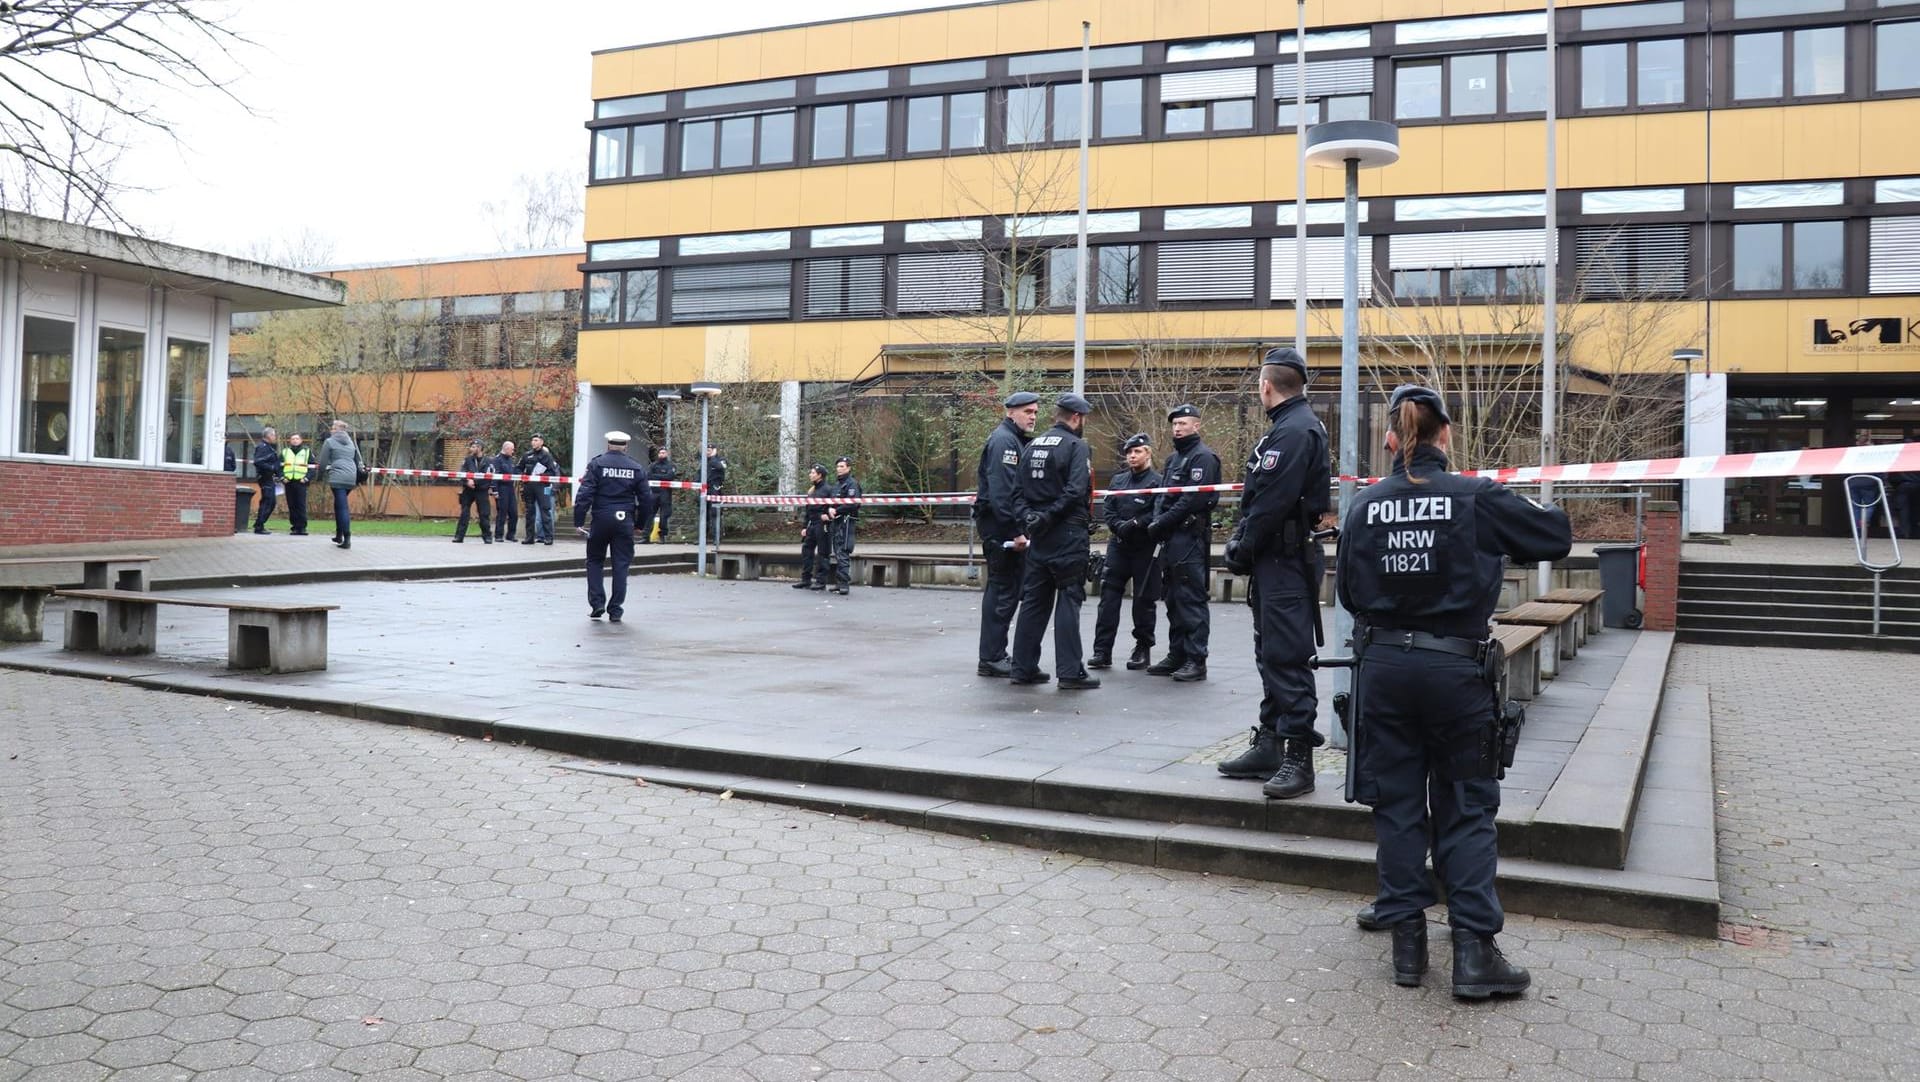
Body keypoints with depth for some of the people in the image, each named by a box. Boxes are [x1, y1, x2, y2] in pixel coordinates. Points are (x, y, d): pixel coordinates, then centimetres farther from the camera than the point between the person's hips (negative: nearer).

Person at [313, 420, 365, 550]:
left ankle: (347, 538, -14)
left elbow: (322, 462, 4)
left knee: (342, 507, -8)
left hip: (338, 477, -6)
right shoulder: (351, 442, 18)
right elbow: (359, 461, 21)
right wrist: (360, 475, 29)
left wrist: (321, 475, 20)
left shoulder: (329, 442, 3)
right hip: (351, 477, 6)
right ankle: (339, 535, 22)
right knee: (339, 504, 20)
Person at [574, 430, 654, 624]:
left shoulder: (596, 464, -2)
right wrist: (641, 522, 16)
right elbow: (646, 499, 6)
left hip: (601, 520, -1)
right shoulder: (637, 468, 5)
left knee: (595, 561, 14)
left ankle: (597, 603, 4)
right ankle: (615, 610, 5)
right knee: (621, 564, 5)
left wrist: (578, 521, -7)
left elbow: (585, 494, -9)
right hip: (625, 521, 1)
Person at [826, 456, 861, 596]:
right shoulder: (836, 484, 21)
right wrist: (830, 509, -2)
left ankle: (844, 584, -15)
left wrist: (836, 511, -13)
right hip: (835, 522, 9)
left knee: (843, 553, -13)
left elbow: (853, 504, -17)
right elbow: (830, 501, 21)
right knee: (838, 553, 11)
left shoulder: (852, 484, -6)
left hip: (845, 522, -9)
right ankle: (839, 583, 16)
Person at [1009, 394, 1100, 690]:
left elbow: (1019, 489, 8)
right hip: (1068, 535, -7)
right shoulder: (1077, 446, -8)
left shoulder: (1031, 446, 13)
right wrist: (1049, 517, -13)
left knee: (1033, 600, 11)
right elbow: (1076, 491, -20)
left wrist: (1027, 519, -3)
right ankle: (1070, 672, 0)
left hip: (1038, 535, 7)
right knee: (1069, 600, -2)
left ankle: (1023, 667, 14)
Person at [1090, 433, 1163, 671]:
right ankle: (1102, 651, -1)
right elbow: (1109, 511, 10)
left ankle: (1143, 649, 15)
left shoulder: (1157, 481, -4)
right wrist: (1119, 526, -8)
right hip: (1118, 545, 5)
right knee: (1109, 596, -2)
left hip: (1144, 548, -5)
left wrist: (1135, 524, -20)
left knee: (1143, 599, 4)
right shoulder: (1118, 480, 14)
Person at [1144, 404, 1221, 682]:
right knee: (1173, 599, 12)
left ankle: (1196, 661, -6)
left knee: (1191, 599, -8)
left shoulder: (1202, 457, -8)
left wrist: (1162, 523, -15)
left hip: (1191, 537, -9)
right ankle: (1177, 656, 19)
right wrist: (1157, 521, 1)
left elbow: (1193, 500, -17)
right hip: (1171, 538, 9)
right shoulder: (1173, 458, 21)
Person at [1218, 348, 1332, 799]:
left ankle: (1299, 757, -5)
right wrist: (1244, 546, 10)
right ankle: (1270, 744, 25)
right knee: (1271, 654, 16)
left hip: (1287, 562, -11)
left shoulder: (1295, 431, -16)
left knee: (1287, 656, -9)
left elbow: (1273, 501, -23)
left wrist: (1243, 547, -13)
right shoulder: (1291, 426, 17)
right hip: (1275, 560, 11)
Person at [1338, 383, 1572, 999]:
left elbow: (1348, 591, 4)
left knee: (1397, 803, 11)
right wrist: (1502, 540, 20)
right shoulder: (1477, 499, -9)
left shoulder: (1365, 506, -1)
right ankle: (1474, 950, 4)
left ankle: (1407, 942, 15)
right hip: (1455, 669, -2)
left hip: (1383, 666, 2)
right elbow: (1557, 537, 2)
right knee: (1466, 809, 8)